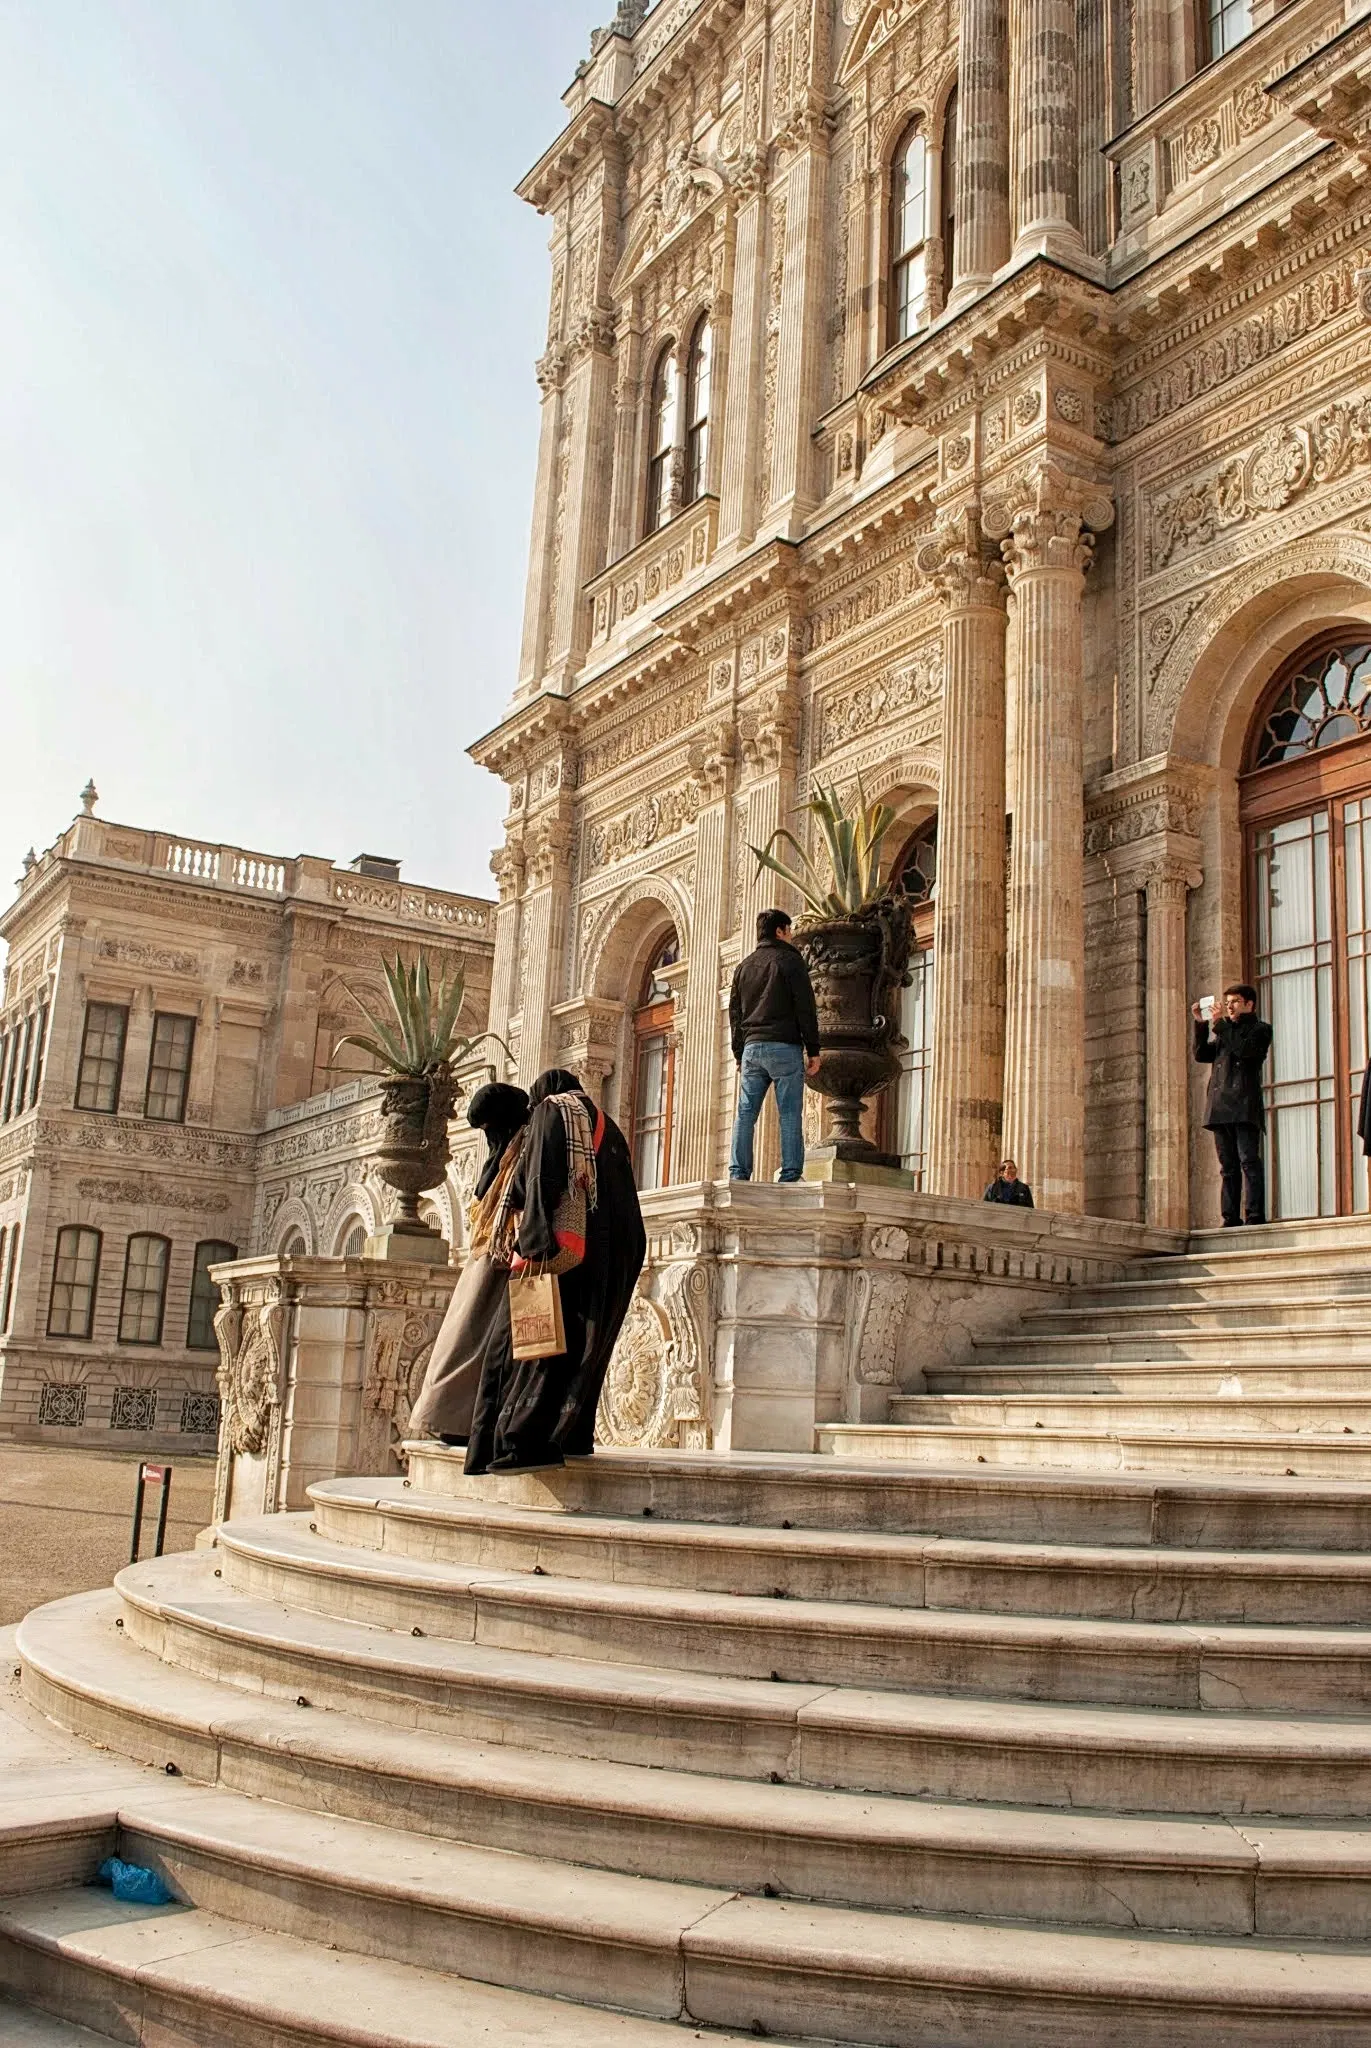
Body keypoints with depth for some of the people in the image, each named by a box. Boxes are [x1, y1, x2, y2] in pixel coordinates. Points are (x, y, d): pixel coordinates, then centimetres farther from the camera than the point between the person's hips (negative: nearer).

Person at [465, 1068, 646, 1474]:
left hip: (563, 1243, -7)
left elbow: (540, 1180, -10)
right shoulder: (606, 1125, 25)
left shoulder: (549, 1110, 5)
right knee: (584, 1346, 9)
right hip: (612, 1254, 7)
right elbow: (626, 1197, 19)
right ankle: (571, 1436, 5)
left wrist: (529, 1246, -17)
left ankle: (527, 1439, -12)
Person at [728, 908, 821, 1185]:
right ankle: (791, 1177, -11)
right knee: (790, 1115, -6)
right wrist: (813, 1050, -2)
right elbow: (805, 1008, -5)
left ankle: (738, 1174, -4)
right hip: (784, 1047, -5)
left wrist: (739, 1054, 22)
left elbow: (735, 1014, 19)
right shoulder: (789, 960, 0)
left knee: (745, 1114, 2)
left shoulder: (743, 966, 18)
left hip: (751, 1047, 5)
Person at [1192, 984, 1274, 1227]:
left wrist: (1220, 1025, -10)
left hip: (1244, 1106, -6)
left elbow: (1245, 1049, -13)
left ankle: (1255, 1215, -14)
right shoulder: (1224, 1031, 27)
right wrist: (1200, 1024, 5)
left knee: (1249, 1160, -11)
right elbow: (1202, 1055, 15)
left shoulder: (1260, 1029, 8)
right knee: (1228, 1166, 4)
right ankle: (1231, 1218, 3)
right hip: (1220, 1107, 6)